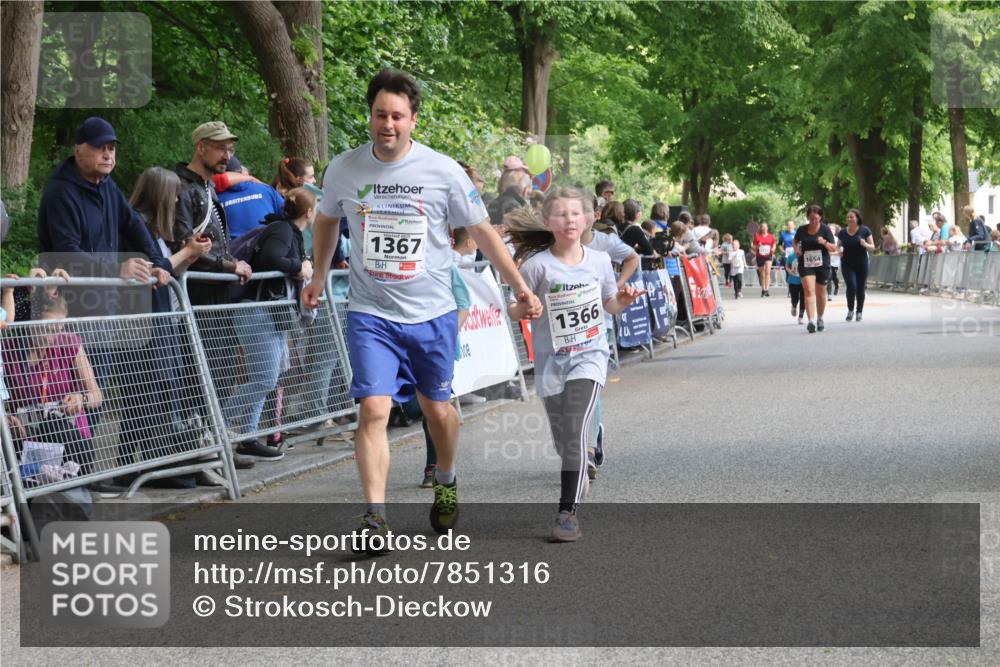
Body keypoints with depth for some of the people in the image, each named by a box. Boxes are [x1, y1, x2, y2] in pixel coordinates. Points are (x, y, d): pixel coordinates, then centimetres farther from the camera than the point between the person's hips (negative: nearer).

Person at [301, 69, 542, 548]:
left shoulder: (443, 171, -7)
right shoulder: (343, 170, -3)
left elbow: (482, 231, 3)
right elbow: (327, 220, 20)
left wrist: (520, 288, 3)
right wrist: (318, 278, 21)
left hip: (432, 313, 0)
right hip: (370, 314, 0)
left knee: (437, 408, 13)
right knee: (373, 409, -15)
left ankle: (445, 482, 42)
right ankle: (375, 516, -15)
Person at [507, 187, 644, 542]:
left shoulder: (599, 260, 0)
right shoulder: (537, 265, -9)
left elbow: (609, 304, 14)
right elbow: (520, 309, -6)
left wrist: (624, 299, -7)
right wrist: (520, 309, -28)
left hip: (589, 355, 0)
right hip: (551, 359, 0)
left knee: (577, 432, -16)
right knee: (563, 439, 8)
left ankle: (568, 511, -15)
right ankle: (577, 478, 40)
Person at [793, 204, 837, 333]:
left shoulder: (825, 230, -3)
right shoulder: (802, 230, 1)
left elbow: (834, 248, -3)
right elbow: (795, 241, 21)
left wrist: (824, 242, -21)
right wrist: (796, 249, -1)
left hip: (822, 265, 0)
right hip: (806, 265, 0)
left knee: (820, 293, 13)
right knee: (809, 291, -15)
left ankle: (820, 318, 33)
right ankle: (811, 320, -23)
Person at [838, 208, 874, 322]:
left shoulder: (864, 230, -3)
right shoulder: (842, 232, 4)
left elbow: (872, 247, 1)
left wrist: (865, 244, -20)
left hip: (862, 264, 0)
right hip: (848, 265, 0)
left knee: (860, 289, 3)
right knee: (851, 286, -15)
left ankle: (859, 313, 17)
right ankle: (850, 310, 4)